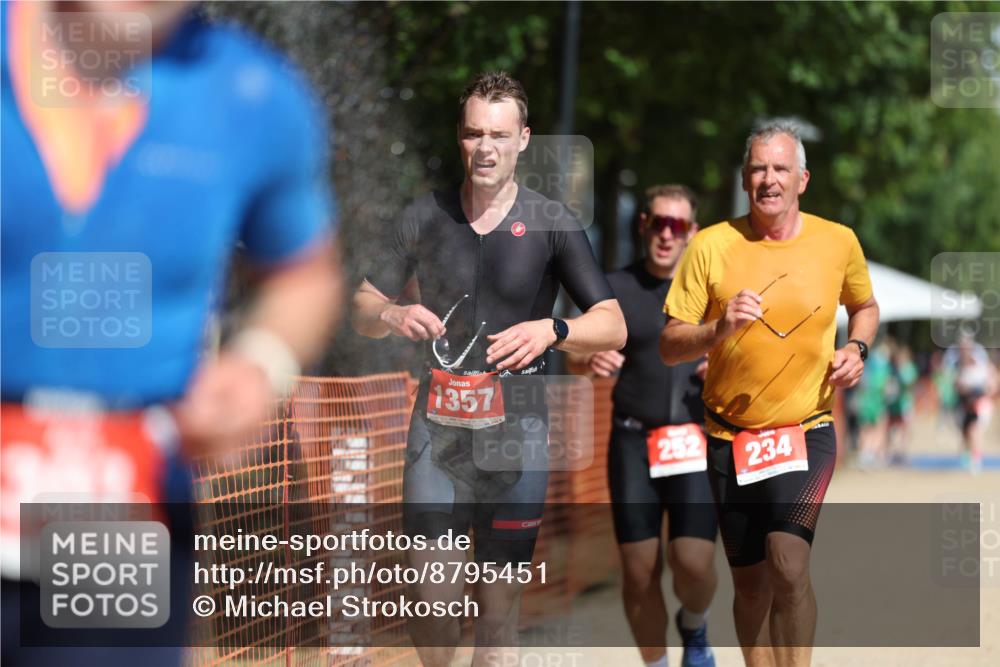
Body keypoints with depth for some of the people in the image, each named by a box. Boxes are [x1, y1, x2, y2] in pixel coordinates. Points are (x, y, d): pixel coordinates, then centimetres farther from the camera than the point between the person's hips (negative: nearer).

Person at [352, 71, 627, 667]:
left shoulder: (551, 224, 0)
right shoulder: (425, 217, 6)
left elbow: (613, 327, -3)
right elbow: (364, 309, 12)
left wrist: (551, 330, -23)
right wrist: (393, 316, -11)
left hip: (516, 431, -1)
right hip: (438, 427, 1)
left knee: (501, 602, 2)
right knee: (433, 599, -3)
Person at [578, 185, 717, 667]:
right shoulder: (615, 289, 5)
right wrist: (592, 359, -17)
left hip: (696, 441, -1)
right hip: (633, 441, 1)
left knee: (694, 563, -13)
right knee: (639, 570, -1)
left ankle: (694, 627, 21)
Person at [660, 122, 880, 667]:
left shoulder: (838, 242, -1)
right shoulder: (711, 245, -6)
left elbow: (865, 307, 20)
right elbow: (669, 347, -6)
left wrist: (857, 348, -1)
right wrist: (720, 328, -24)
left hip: (807, 430, -1)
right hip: (732, 437, 1)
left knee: (788, 566, -22)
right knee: (751, 585, 11)